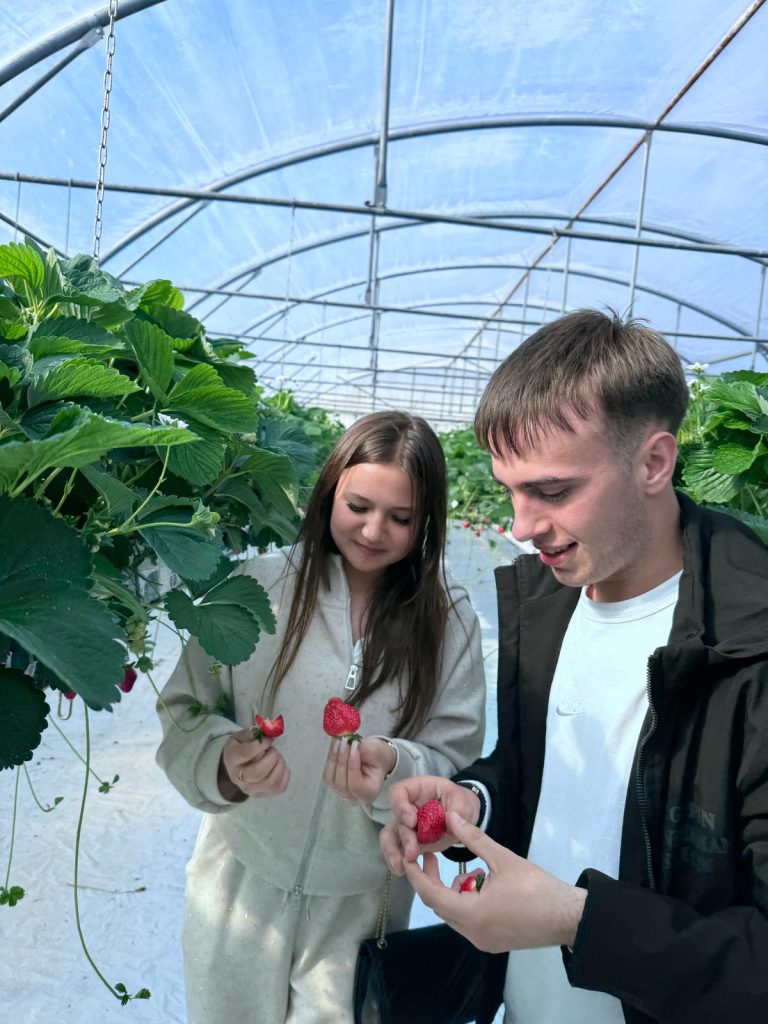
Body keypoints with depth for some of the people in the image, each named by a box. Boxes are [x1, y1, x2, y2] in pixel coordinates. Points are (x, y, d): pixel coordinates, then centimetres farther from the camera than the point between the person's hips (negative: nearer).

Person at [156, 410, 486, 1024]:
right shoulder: (255, 584, -16)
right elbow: (184, 713, -10)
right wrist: (226, 763, -29)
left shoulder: (449, 619, -9)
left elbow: (455, 760, -7)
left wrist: (392, 767, -27)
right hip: (243, 881, 0)